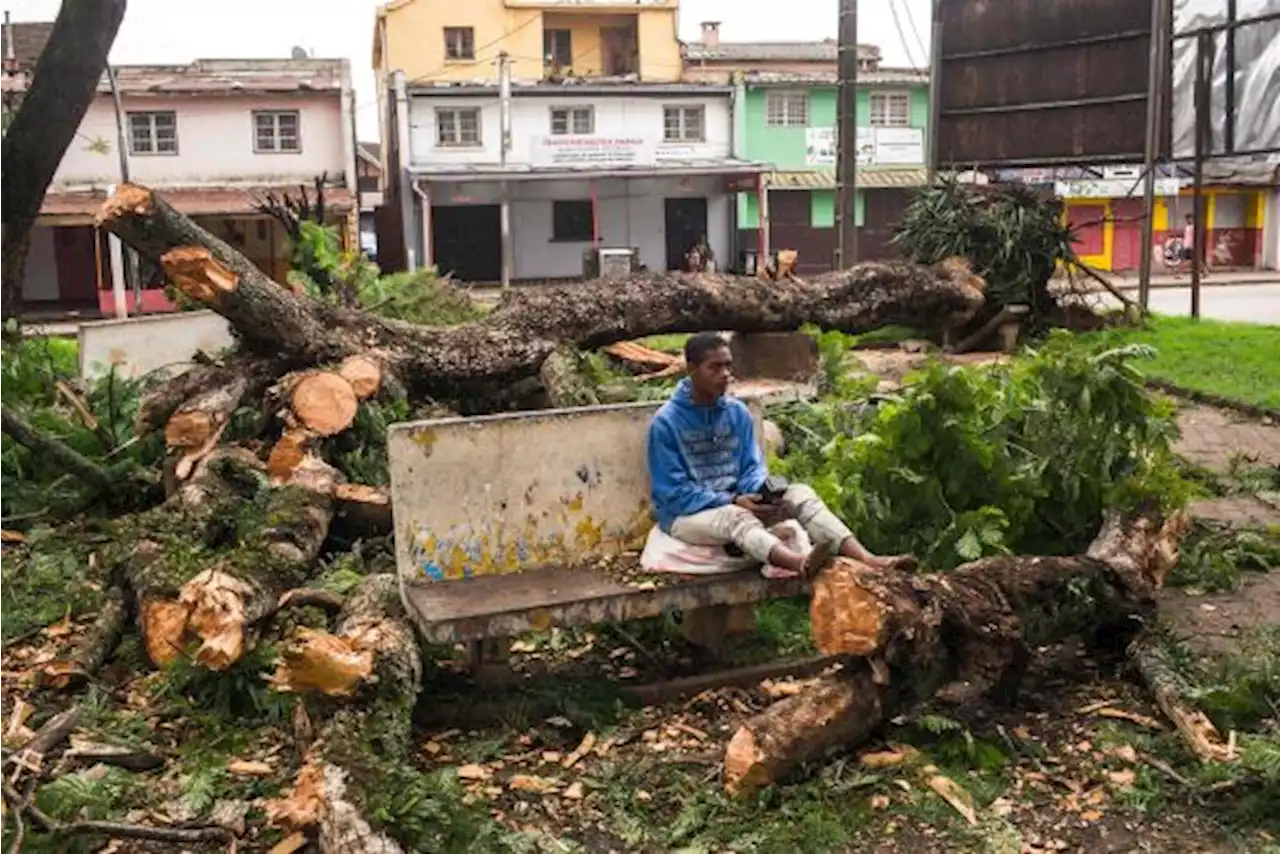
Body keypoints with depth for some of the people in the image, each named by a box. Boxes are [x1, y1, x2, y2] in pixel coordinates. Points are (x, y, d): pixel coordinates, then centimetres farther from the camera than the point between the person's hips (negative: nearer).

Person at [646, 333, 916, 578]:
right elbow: (674, 493, -15)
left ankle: (867, 559, -41)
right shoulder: (666, 422, -13)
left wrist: (759, 494, -18)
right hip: (686, 514, -5)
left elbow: (753, 466, 6)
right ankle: (802, 564, -68)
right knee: (734, 517, -39)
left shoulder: (738, 412, 3)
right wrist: (733, 501, -23)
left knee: (800, 493, -20)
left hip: (737, 504, 5)